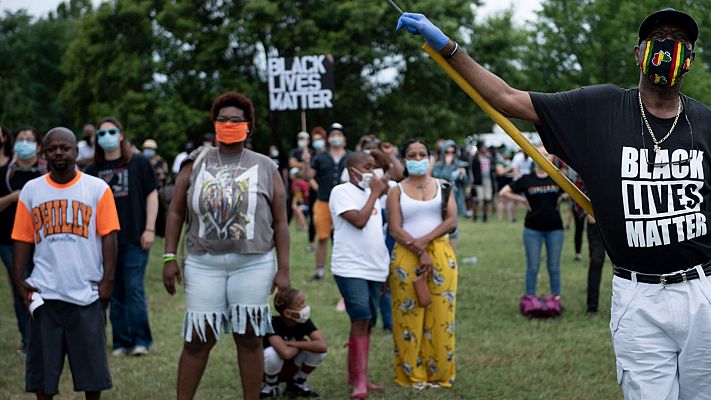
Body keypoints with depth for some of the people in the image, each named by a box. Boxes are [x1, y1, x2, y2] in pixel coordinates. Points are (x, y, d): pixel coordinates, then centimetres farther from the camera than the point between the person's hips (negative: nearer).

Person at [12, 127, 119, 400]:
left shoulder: (97, 188, 2)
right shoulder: (31, 191, 8)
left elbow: (108, 236, -1)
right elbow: (23, 240, 9)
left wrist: (107, 280, -8)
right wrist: (19, 282, 1)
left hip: (87, 292, -2)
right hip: (44, 293, 2)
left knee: (92, 364, 4)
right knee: (42, 364, 4)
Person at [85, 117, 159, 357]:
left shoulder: (138, 163, 1)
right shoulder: (93, 170, 9)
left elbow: (152, 195, 2)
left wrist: (149, 229, -5)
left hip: (134, 238, -3)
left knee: (134, 289, -6)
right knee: (116, 293, 7)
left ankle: (141, 340, 2)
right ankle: (121, 342, 13)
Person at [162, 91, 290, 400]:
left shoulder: (265, 168, 5)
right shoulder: (196, 163, 8)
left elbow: (280, 223, 5)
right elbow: (176, 212, 9)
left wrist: (283, 270, -2)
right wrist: (169, 257, 1)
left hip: (253, 265, 0)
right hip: (203, 264, 1)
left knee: (249, 338, 4)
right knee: (198, 338, 0)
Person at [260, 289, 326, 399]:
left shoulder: (304, 322, -13)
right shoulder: (274, 324, -29)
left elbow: (322, 346, -28)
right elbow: (285, 353, -45)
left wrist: (293, 344, -31)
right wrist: (301, 345, -24)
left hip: (290, 368, 4)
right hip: (268, 369, -4)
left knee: (318, 351, -21)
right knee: (272, 353, -38)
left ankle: (297, 384, 4)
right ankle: (270, 386, -6)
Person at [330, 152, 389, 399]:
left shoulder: (371, 193, 18)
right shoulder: (341, 192, -6)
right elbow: (359, 221, -19)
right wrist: (374, 194, -8)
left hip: (374, 269, 8)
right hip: (350, 268, -8)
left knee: (366, 323, 10)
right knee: (361, 319, -16)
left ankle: (355, 376, 19)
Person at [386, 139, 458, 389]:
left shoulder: (442, 186, 11)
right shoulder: (397, 191, 5)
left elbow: (451, 220, -1)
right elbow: (395, 229, -5)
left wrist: (424, 240, -13)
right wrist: (420, 252, -15)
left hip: (441, 255, 2)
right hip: (406, 257, -2)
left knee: (440, 316, 0)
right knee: (409, 317, -2)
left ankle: (439, 373, 8)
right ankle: (412, 375, 4)